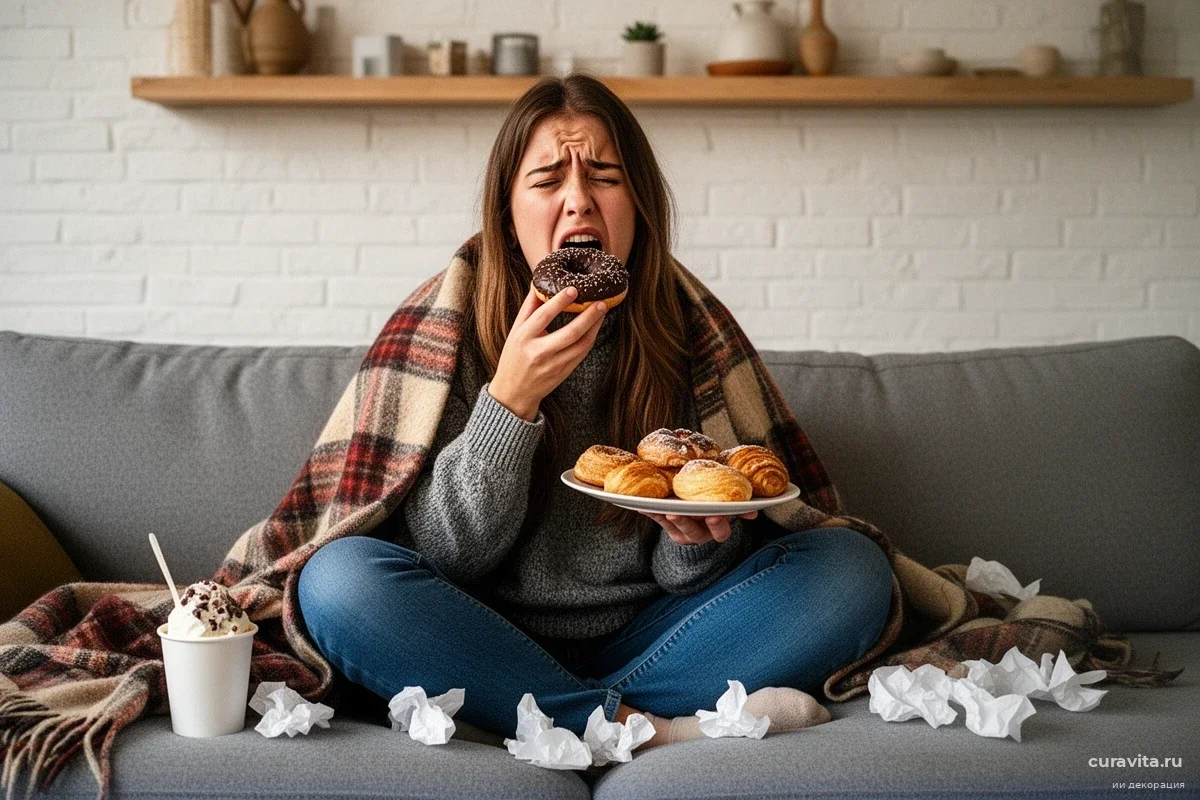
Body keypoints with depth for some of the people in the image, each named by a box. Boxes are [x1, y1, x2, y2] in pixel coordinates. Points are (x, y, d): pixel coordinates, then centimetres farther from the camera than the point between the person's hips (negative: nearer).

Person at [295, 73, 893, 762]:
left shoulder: (684, 334, -2)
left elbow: (684, 577, 1)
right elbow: (449, 557, -10)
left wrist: (696, 539, -23)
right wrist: (512, 398, -23)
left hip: (641, 644, 2)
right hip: (493, 649, -1)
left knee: (853, 568, -15)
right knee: (337, 578, -29)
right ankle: (651, 727, -25)